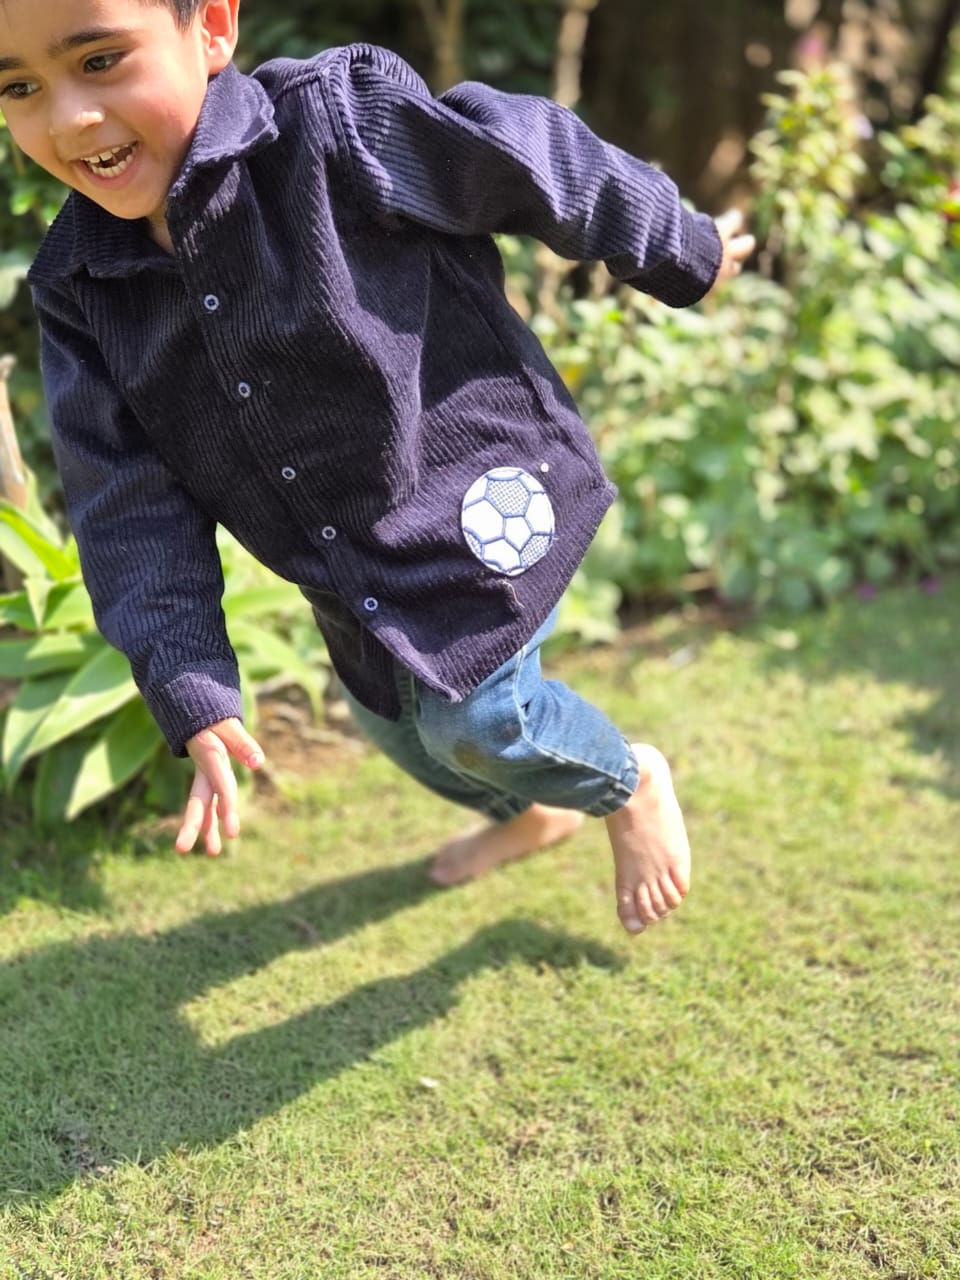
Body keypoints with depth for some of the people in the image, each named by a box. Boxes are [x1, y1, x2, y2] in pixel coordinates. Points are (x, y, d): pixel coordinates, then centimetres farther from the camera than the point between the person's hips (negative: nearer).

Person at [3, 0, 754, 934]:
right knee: (395, 721, 23)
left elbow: (537, 165, -12)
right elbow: (128, 500, -8)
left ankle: (630, 787, 23)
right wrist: (187, 688, -13)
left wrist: (682, 252, 3)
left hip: (478, 500, -6)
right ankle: (531, 812, 56)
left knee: (473, 715, -13)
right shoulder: (77, 289, -10)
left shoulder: (343, 122, -25)